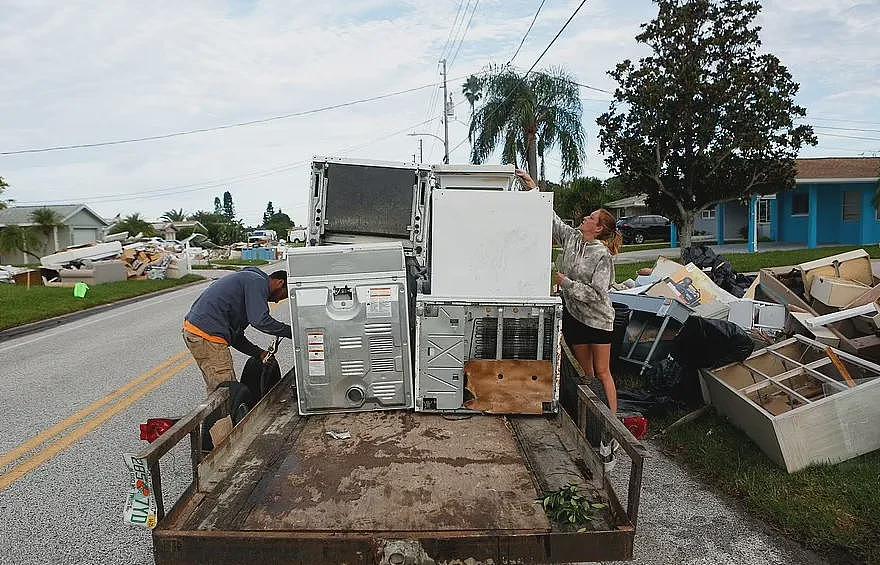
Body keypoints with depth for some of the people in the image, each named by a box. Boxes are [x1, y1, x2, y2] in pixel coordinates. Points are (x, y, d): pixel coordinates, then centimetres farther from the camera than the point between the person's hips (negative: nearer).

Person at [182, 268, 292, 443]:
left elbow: (236, 336, 21)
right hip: (207, 336, -11)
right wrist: (292, 331, -10)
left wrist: (260, 353, 11)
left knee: (215, 391, 19)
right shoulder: (257, 282, -6)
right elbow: (260, 320, -21)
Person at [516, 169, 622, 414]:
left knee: (602, 372, 1)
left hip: (597, 319, -6)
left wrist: (566, 283, -19)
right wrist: (533, 188, 5)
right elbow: (551, 218, 8)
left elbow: (596, 294, -19)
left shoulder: (602, 255, -16)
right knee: (585, 372, 13)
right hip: (573, 316, 6)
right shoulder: (572, 237, 2)